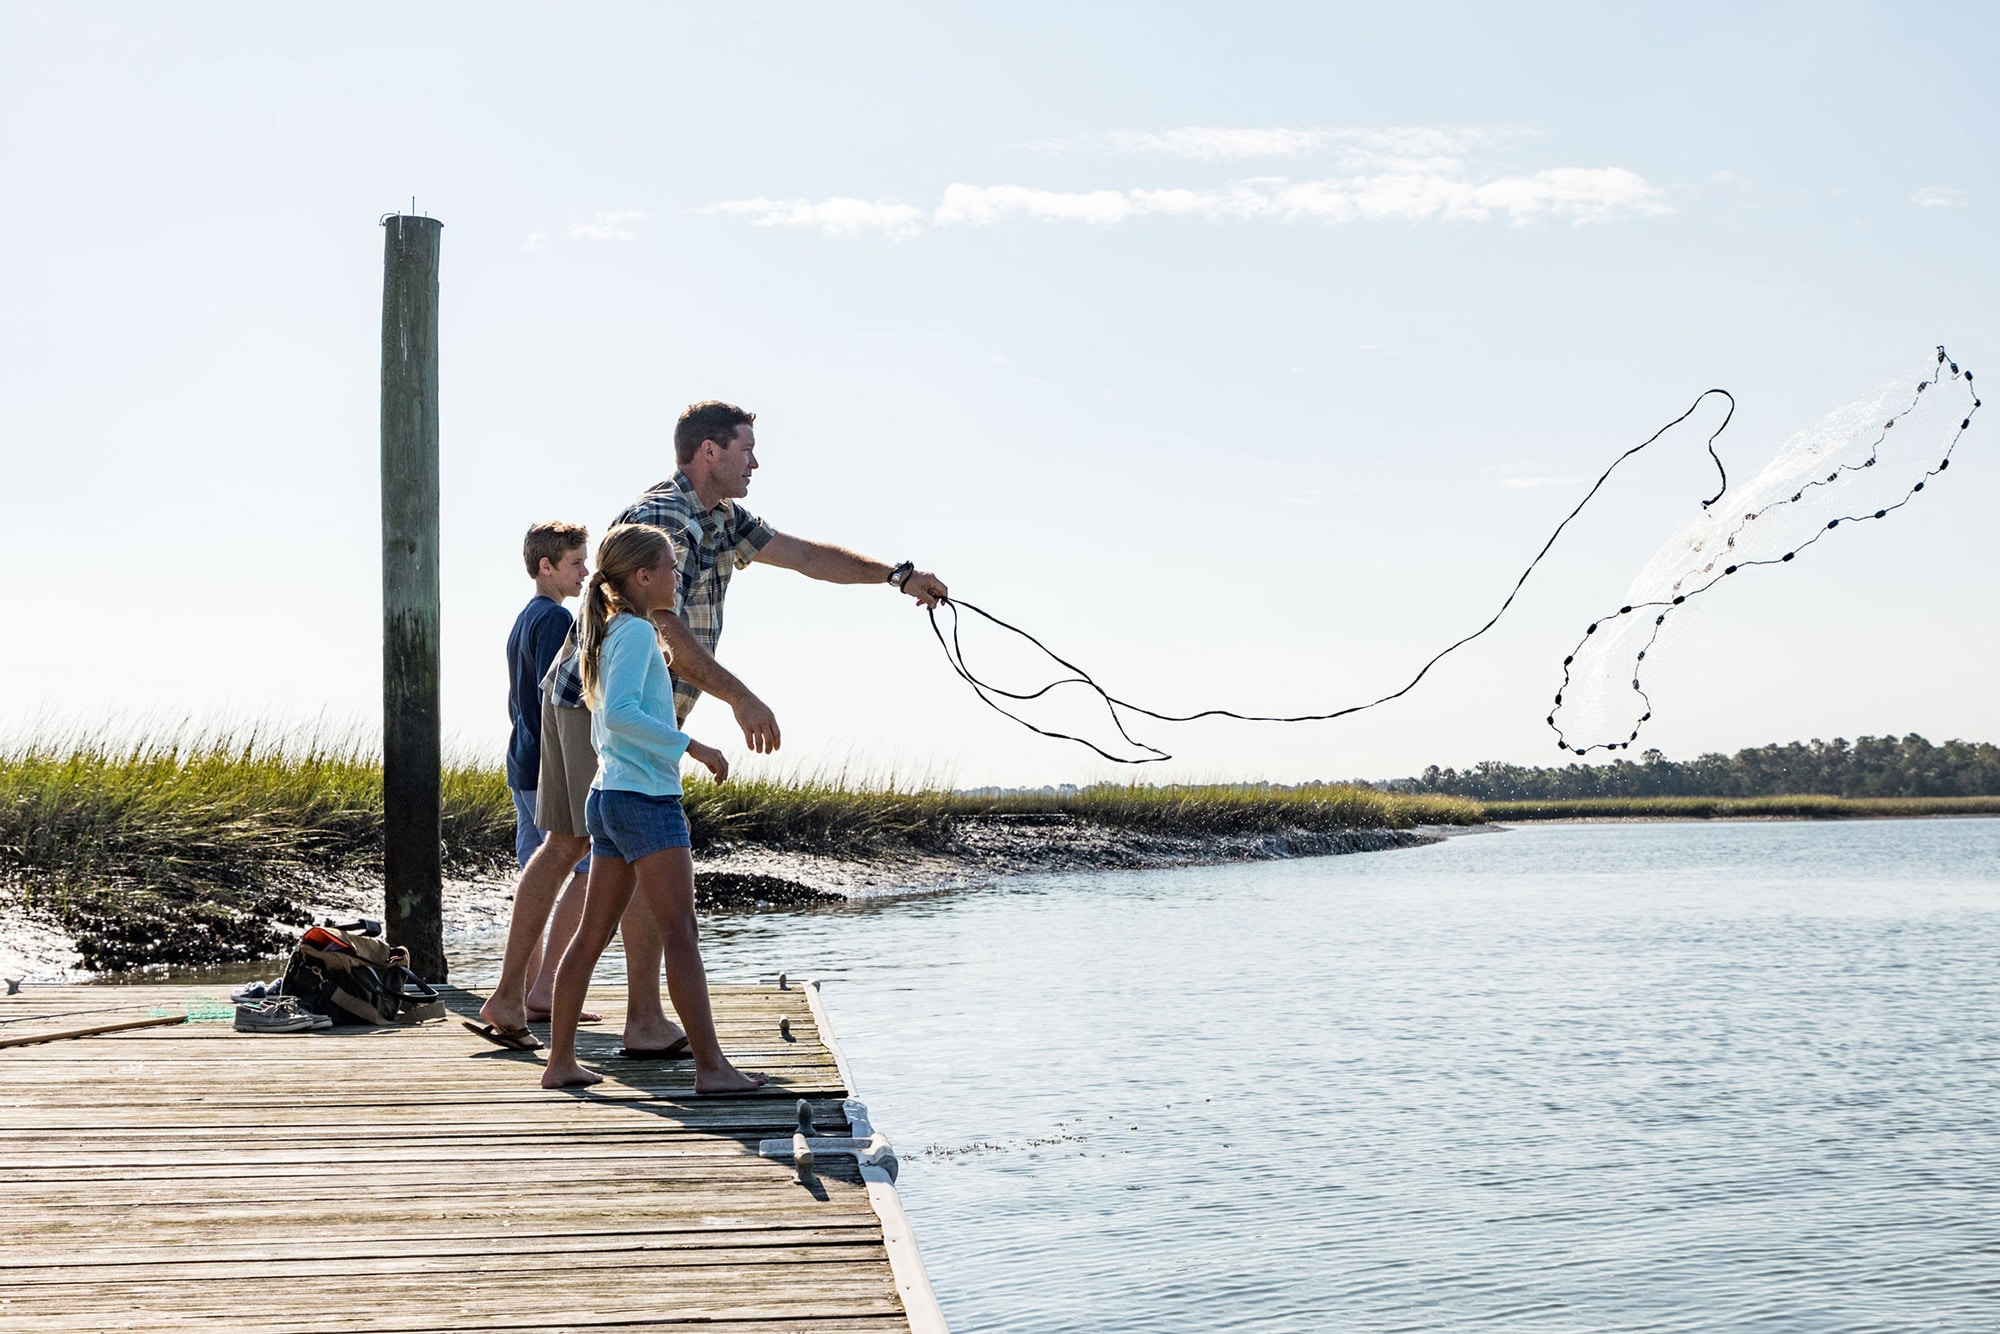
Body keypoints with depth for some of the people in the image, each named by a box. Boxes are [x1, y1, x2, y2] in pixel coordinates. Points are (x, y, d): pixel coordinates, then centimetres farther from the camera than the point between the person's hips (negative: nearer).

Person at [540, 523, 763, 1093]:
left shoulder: (610, 633, 17)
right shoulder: (638, 631, -11)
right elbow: (620, 712, -25)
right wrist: (691, 746, -22)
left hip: (607, 798, 10)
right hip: (645, 801, -10)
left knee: (593, 934, 11)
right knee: (681, 935, -7)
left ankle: (560, 1060, 15)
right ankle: (710, 1065, -6)